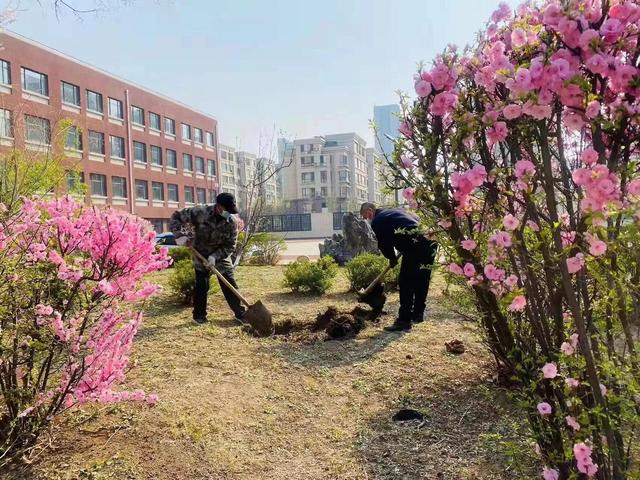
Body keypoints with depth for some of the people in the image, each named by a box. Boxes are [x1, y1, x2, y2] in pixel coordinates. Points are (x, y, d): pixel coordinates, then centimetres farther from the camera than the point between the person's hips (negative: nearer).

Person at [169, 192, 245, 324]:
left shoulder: (231, 222, -18)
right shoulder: (200, 213, -24)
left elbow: (230, 245, -13)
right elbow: (176, 216, -14)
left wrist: (215, 256, -26)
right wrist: (179, 235, -26)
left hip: (221, 256, 2)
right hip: (201, 255, -2)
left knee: (230, 285, 3)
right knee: (201, 286, -2)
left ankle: (241, 313, 13)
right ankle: (199, 315, 15)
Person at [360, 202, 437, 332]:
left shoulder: (376, 222, 3)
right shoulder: (396, 211, 27)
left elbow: (384, 244, 1)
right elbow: (418, 220, 28)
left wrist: (392, 258, 21)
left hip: (415, 247, -9)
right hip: (430, 242, 9)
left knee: (405, 283, -1)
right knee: (422, 281, 18)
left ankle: (404, 321, 1)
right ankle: (418, 314, 31)